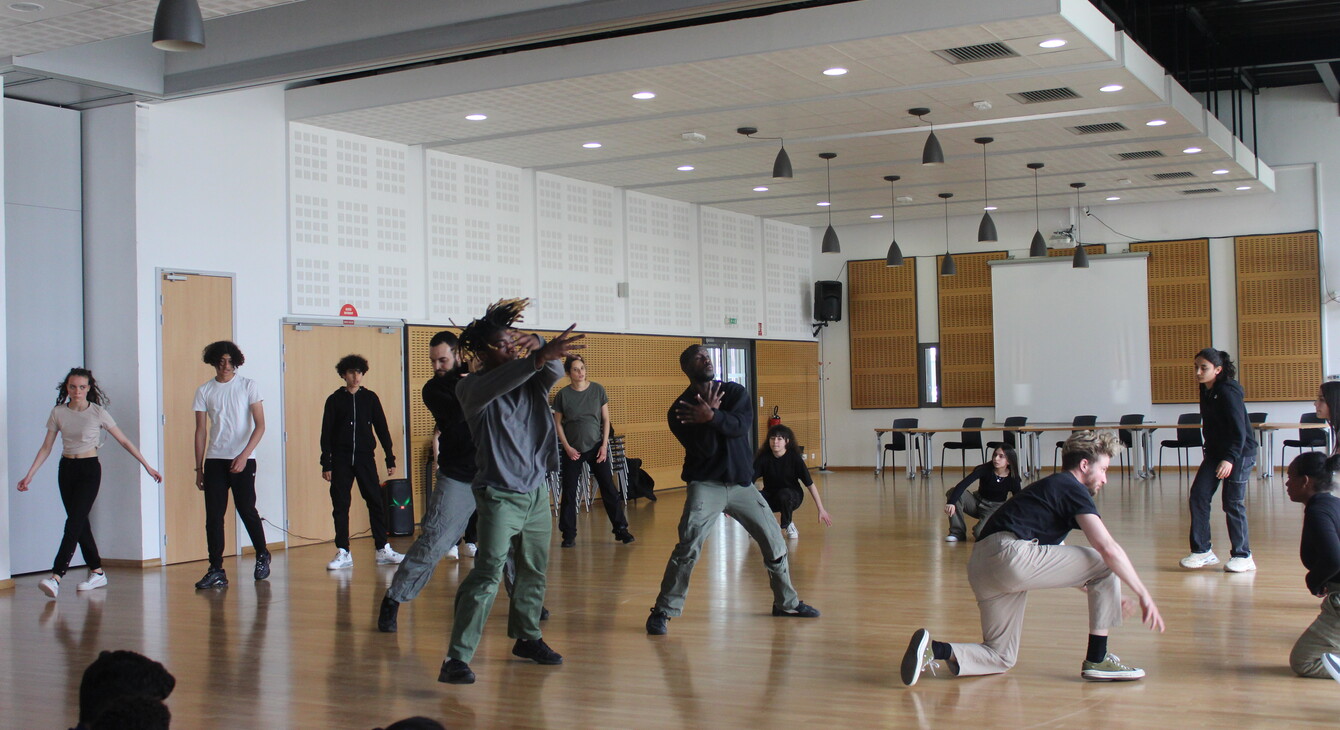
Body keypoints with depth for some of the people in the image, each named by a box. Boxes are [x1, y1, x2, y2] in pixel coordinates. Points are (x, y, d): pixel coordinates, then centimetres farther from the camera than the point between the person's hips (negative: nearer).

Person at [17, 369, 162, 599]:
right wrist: (29, 475, -2)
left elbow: (123, 441, -1)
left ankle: (56, 577, -23)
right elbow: (46, 447, 5)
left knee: (74, 522, -15)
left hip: (89, 469, -4)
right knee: (80, 523, 8)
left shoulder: (98, 413, -5)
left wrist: (147, 465, -1)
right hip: (66, 469, 4)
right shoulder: (58, 413, 2)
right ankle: (97, 572, 20)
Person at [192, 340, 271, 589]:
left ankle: (262, 556, 24)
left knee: (247, 510, 1)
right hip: (214, 460, 2)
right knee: (213, 515, -2)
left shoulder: (248, 386, -1)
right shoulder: (204, 391, 6)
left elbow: (260, 425, -6)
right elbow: (201, 431, 9)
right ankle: (216, 570, 2)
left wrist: (244, 455, -18)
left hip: (243, 460, -2)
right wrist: (198, 468, 7)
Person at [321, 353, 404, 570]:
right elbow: (326, 433, 3)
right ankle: (343, 553, 7)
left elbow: (381, 428, 8)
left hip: (365, 458, 1)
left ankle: (383, 550, 7)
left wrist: (390, 458, 5)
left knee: (376, 502, -1)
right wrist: (326, 464, -2)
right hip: (341, 460, -1)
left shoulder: (370, 398, 6)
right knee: (340, 505, 0)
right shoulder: (335, 400, 3)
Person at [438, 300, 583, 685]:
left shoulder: (530, 378, 8)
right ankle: (457, 658, -13)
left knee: (535, 571, 14)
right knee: (487, 574, -15)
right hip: (500, 494, -6)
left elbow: (554, 371, -11)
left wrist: (541, 347, -31)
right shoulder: (472, 387, -9)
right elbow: (496, 384, -31)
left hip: (537, 490, 6)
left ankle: (527, 637, 31)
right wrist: (539, 357, -45)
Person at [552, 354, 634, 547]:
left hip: (596, 446, 0)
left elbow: (606, 419, 3)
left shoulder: (598, 390, -1)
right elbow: (558, 423, 2)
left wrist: (604, 445, -4)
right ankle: (569, 535, 11)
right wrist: (567, 447, -6)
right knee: (569, 492, 1)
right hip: (572, 449, 0)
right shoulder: (563, 394, -4)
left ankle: (621, 529, 9)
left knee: (609, 488, 0)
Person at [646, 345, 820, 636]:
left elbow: (743, 425, -17)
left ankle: (786, 602, 26)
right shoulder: (679, 409, -6)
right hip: (706, 485, -4)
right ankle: (662, 611, -10)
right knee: (687, 548, -20)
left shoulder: (735, 392, 3)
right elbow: (705, 449, -16)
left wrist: (712, 416, -31)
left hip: (742, 483, 4)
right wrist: (712, 414, -22)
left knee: (775, 543, 7)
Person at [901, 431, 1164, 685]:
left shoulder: (1051, 488, 32)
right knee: (1106, 565, 4)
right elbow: (1108, 548, -8)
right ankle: (1097, 659, 8)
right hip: (1012, 554, -9)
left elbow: (1059, 566, 39)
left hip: (979, 567, 9)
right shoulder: (1073, 489, 4)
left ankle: (934, 650, -4)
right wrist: (1144, 594, -1)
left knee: (1000, 658, 18)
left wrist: (1104, 594, 38)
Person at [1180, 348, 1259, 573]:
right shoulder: (1206, 391, 6)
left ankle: (1243, 556, 8)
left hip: (1239, 453, -8)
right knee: (1197, 496, 0)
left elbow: (1239, 430, -22)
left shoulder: (1227, 392, -18)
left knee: (1232, 503, -4)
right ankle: (1202, 551, 7)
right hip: (1215, 453, 8)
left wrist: (1230, 459, -30)